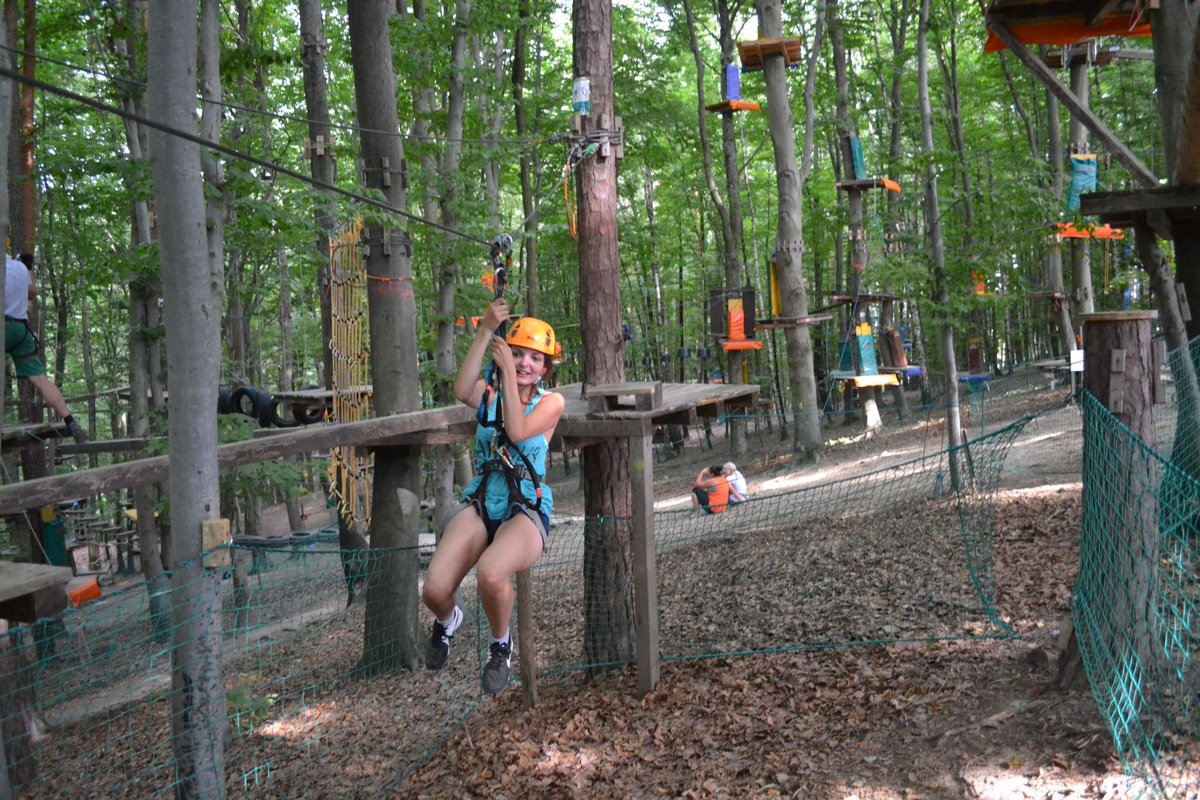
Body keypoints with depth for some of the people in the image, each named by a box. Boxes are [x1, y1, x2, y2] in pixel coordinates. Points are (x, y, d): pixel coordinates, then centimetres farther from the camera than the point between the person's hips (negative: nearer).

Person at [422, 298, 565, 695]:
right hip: (480, 504, 3)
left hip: (526, 511, -3)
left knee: (490, 574, -37)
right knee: (434, 591, -21)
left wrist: (509, 373, -11)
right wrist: (486, 331, -20)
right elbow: (462, 390, -17)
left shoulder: (551, 401, 5)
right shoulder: (490, 394, 9)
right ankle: (447, 619, 20)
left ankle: (501, 642, -3)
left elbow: (517, 432, -16)